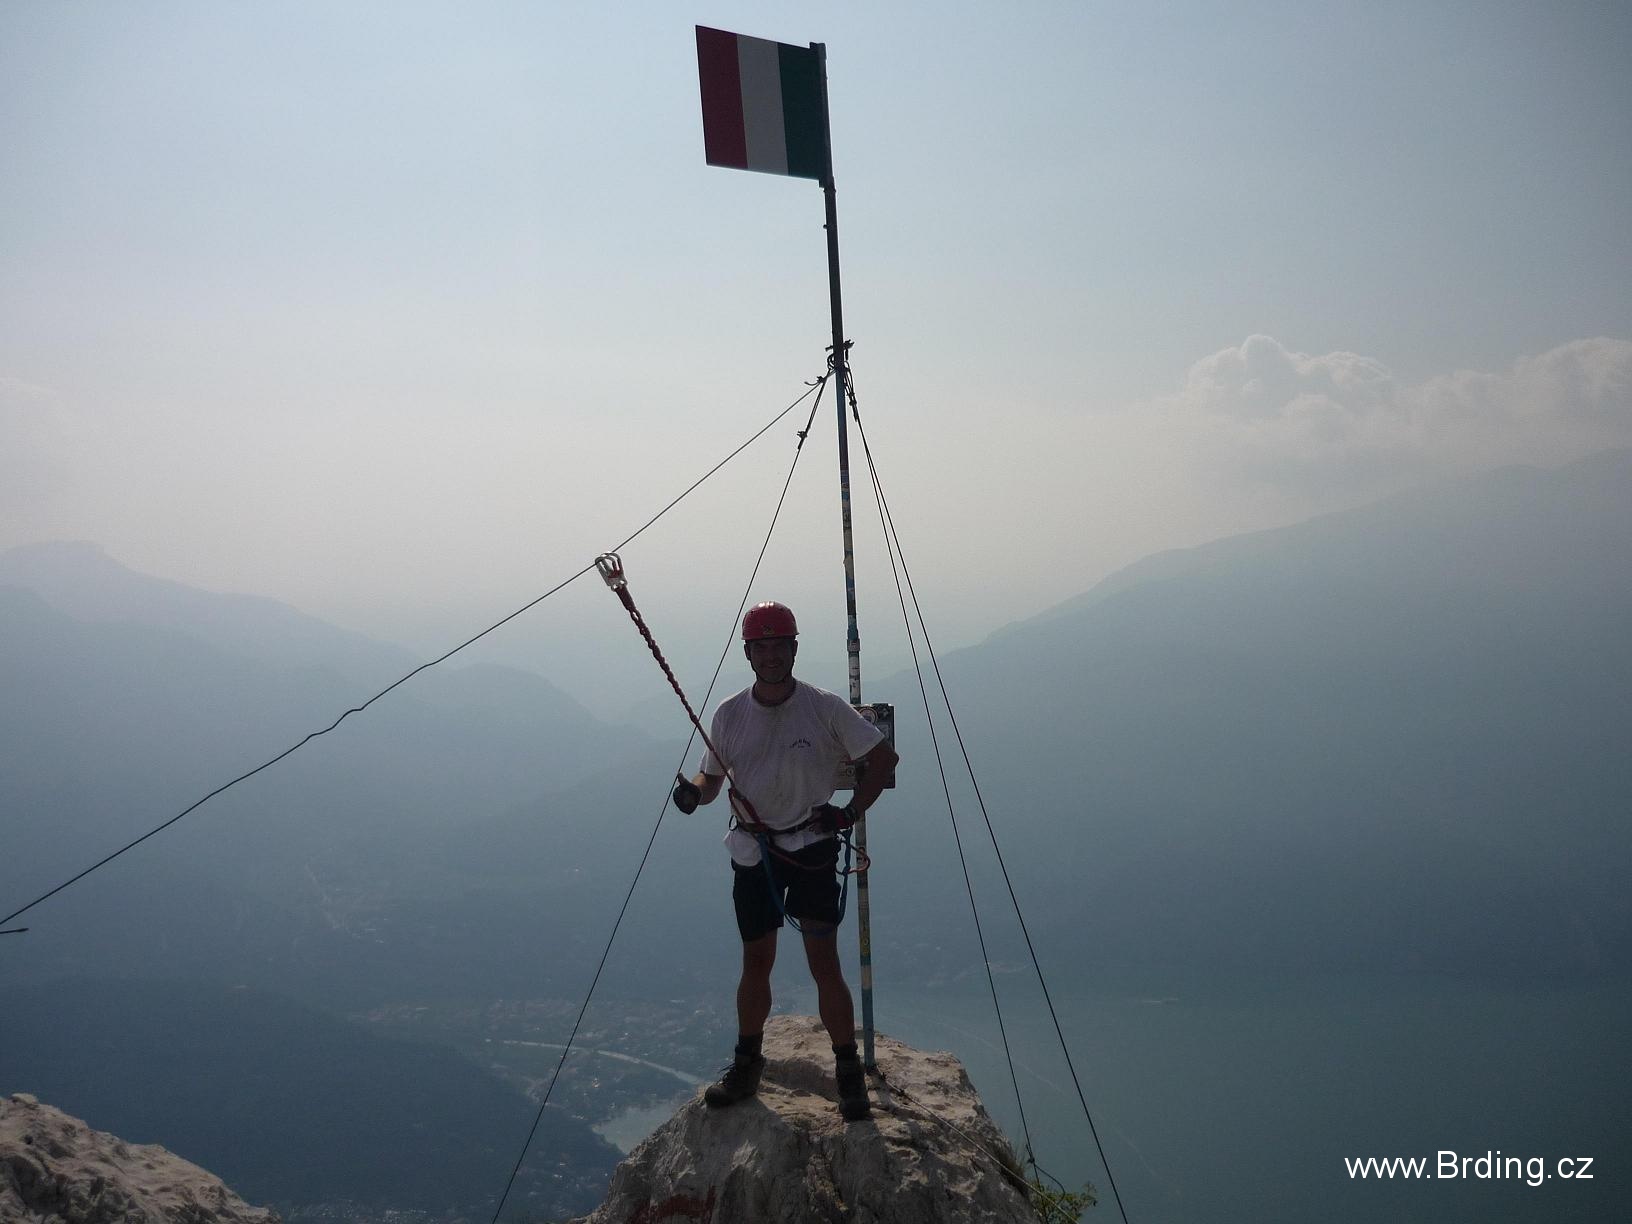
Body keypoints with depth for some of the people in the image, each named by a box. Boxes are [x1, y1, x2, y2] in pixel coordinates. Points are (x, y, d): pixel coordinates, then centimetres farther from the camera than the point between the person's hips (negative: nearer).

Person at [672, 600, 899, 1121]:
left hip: (812, 847, -3)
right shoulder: (729, 713, 1)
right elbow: (713, 777, 11)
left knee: (824, 962, -7)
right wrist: (693, 791, -13)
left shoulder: (825, 708, -7)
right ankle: (747, 1063, 26)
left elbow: (883, 757, 1)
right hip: (753, 849, 3)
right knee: (756, 960, 11)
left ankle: (848, 1070, 5)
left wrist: (851, 812, -8)